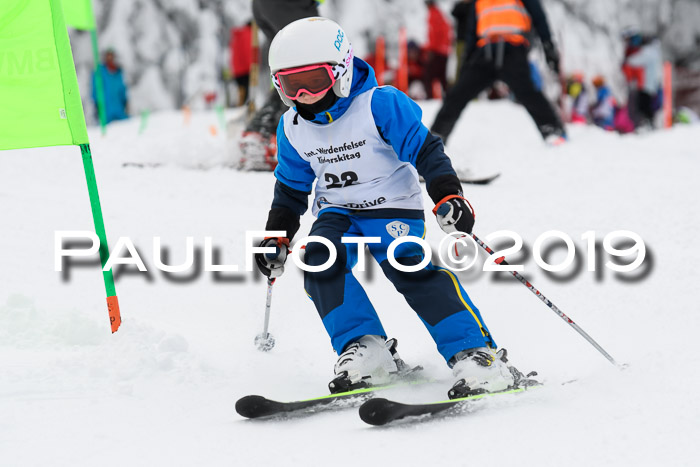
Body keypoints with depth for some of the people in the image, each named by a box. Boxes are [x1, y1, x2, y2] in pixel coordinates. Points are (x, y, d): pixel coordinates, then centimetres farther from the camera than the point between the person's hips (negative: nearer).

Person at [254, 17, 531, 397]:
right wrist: (277, 236, 12)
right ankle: (364, 349, -21)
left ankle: (475, 353, -27)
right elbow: (291, 188, 17)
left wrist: (447, 195, -29)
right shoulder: (293, 129, 2)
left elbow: (424, 149, -16)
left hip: (393, 208, -5)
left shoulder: (380, 105, -16)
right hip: (337, 212, 5)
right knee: (319, 260, -25)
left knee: (409, 267, -28)